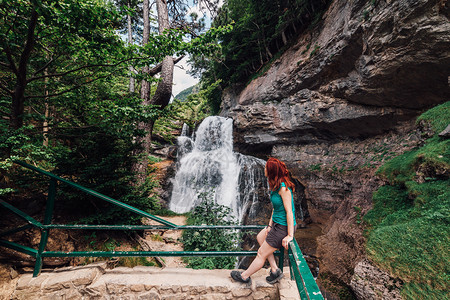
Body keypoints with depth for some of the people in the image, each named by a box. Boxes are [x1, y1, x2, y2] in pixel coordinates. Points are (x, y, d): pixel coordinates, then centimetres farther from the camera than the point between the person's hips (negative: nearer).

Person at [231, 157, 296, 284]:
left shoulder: (283, 188, -27)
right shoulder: (276, 186, 3)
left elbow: (289, 211, -26)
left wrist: (289, 235, -22)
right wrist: (270, 225, 9)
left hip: (283, 227, -10)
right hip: (276, 223, 10)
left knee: (261, 254, 6)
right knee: (260, 237, 26)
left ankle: (244, 276, 28)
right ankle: (275, 270, 29)